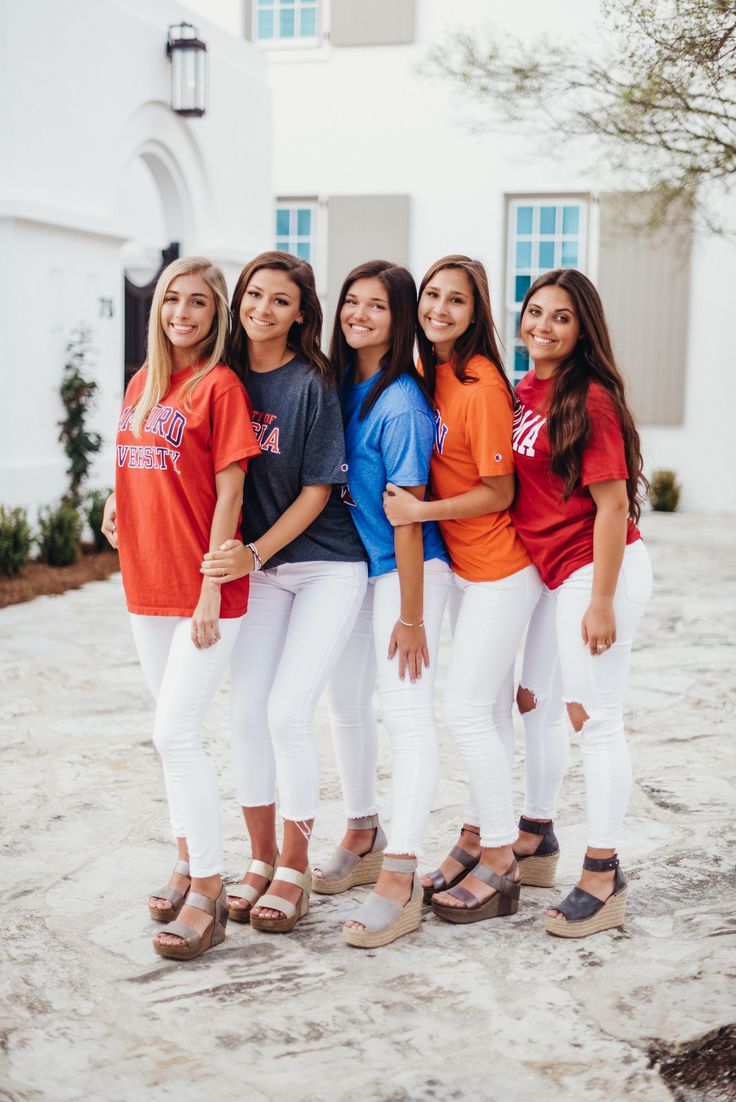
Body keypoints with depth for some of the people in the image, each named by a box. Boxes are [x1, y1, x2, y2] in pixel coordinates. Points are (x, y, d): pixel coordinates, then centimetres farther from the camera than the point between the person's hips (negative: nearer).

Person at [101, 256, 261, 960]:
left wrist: (210, 589, -16)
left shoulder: (220, 386, -9)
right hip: (147, 585, 7)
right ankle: (188, 860, 29)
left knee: (176, 733, -10)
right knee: (174, 730, 15)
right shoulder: (142, 384, 12)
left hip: (203, 590, -7)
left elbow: (229, 494, -12)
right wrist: (118, 504, 4)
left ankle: (208, 892, 0)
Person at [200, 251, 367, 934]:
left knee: (287, 712, -9)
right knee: (247, 712, 2)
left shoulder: (312, 384, -11)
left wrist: (255, 553, -18)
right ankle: (261, 860, 20)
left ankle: (295, 870, 9)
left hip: (327, 565, -5)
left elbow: (317, 490, -11)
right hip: (259, 567, 5)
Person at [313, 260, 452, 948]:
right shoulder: (337, 385, 5)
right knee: (345, 700, 16)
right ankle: (363, 839, 33)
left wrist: (410, 616, -18)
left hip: (406, 567, -9)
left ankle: (400, 880, -5)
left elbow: (407, 516, -19)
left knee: (406, 712, -8)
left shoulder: (401, 405, -18)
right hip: (348, 565, 9)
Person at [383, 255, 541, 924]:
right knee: (490, 707, 15)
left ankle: (500, 864, 7)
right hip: (465, 565, 8)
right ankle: (480, 838, 26)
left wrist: (418, 511, -21)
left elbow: (498, 493, -17)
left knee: (466, 711, -5)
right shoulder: (427, 375, 6)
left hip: (500, 570, -8)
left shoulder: (482, 387, -20)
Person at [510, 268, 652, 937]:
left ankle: (603, 879, 8)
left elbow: (612, 505, -17)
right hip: (547, 571, 9)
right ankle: (536, 840, 37)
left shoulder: (589, 399, -15)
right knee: (537, 700, 19)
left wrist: (601, 601, -19)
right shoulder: (522, 391, 8)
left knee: (594, 717, -3)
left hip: (598, 570, -9)